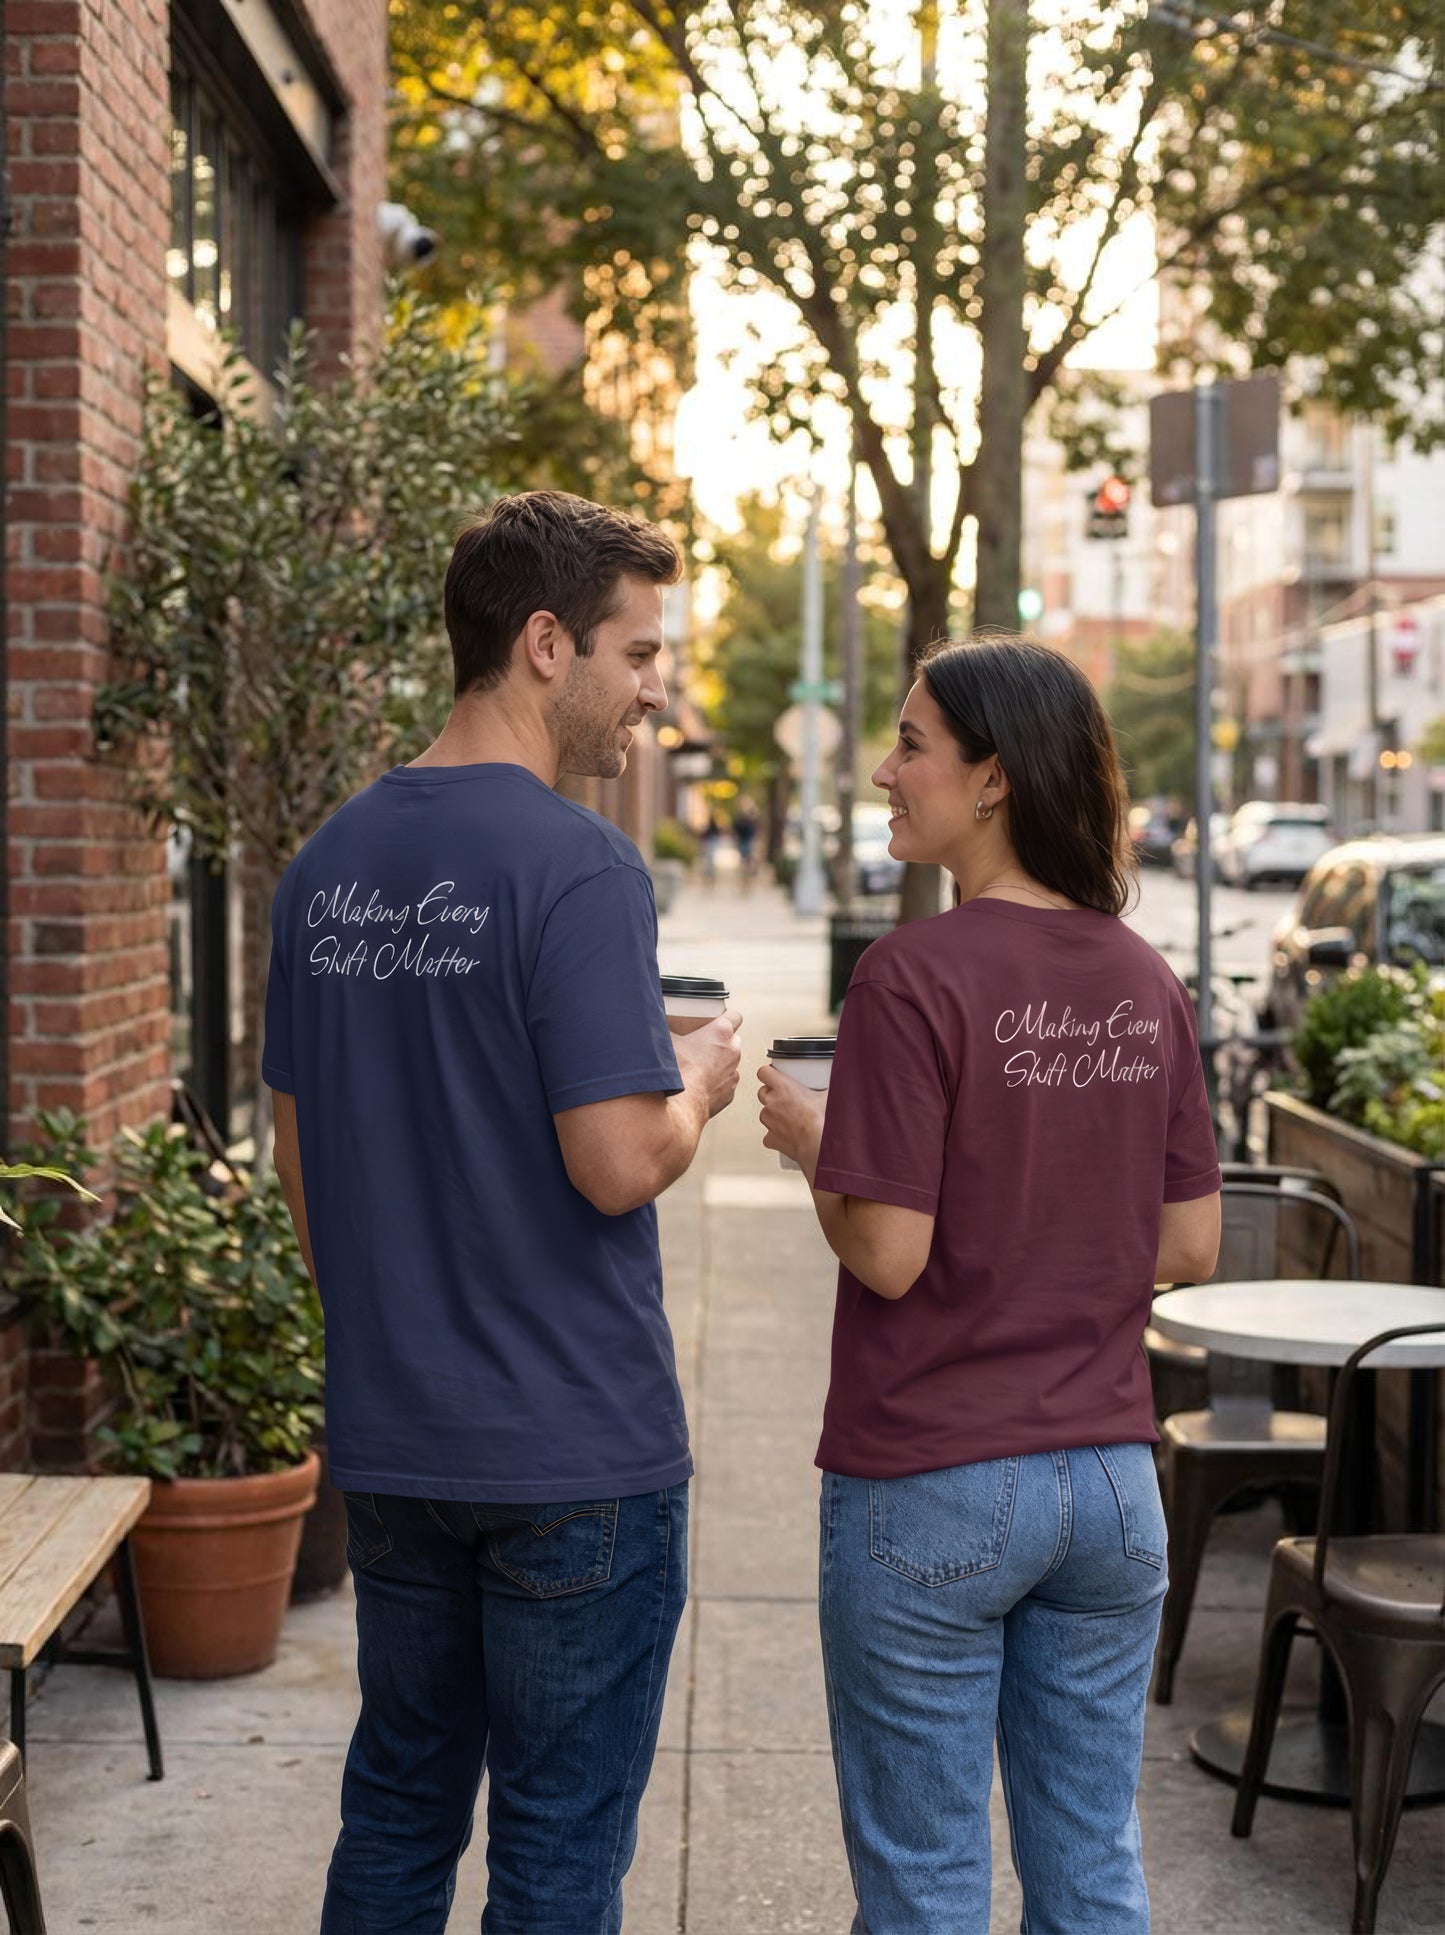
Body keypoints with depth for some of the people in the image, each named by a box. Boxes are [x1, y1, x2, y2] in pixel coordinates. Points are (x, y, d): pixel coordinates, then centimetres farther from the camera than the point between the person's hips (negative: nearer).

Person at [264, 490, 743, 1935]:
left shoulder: (326, 866, 6)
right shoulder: (578, 868, -17)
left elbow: (298, 1156, 12)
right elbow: (619, 1164, -22)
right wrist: (696, 1084, -2)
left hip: (386, 1437, 7)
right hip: (575, 1444, -7)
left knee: (397, 1806, 19)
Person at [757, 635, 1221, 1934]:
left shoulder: (918, 976, -16)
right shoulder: (1145, 983, 2)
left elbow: (888, 1255, -17)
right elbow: (1190, 1249, 5)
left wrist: (810, 1138, 0)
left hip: (933, 1489, -5)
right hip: (1110, 1479, 6)